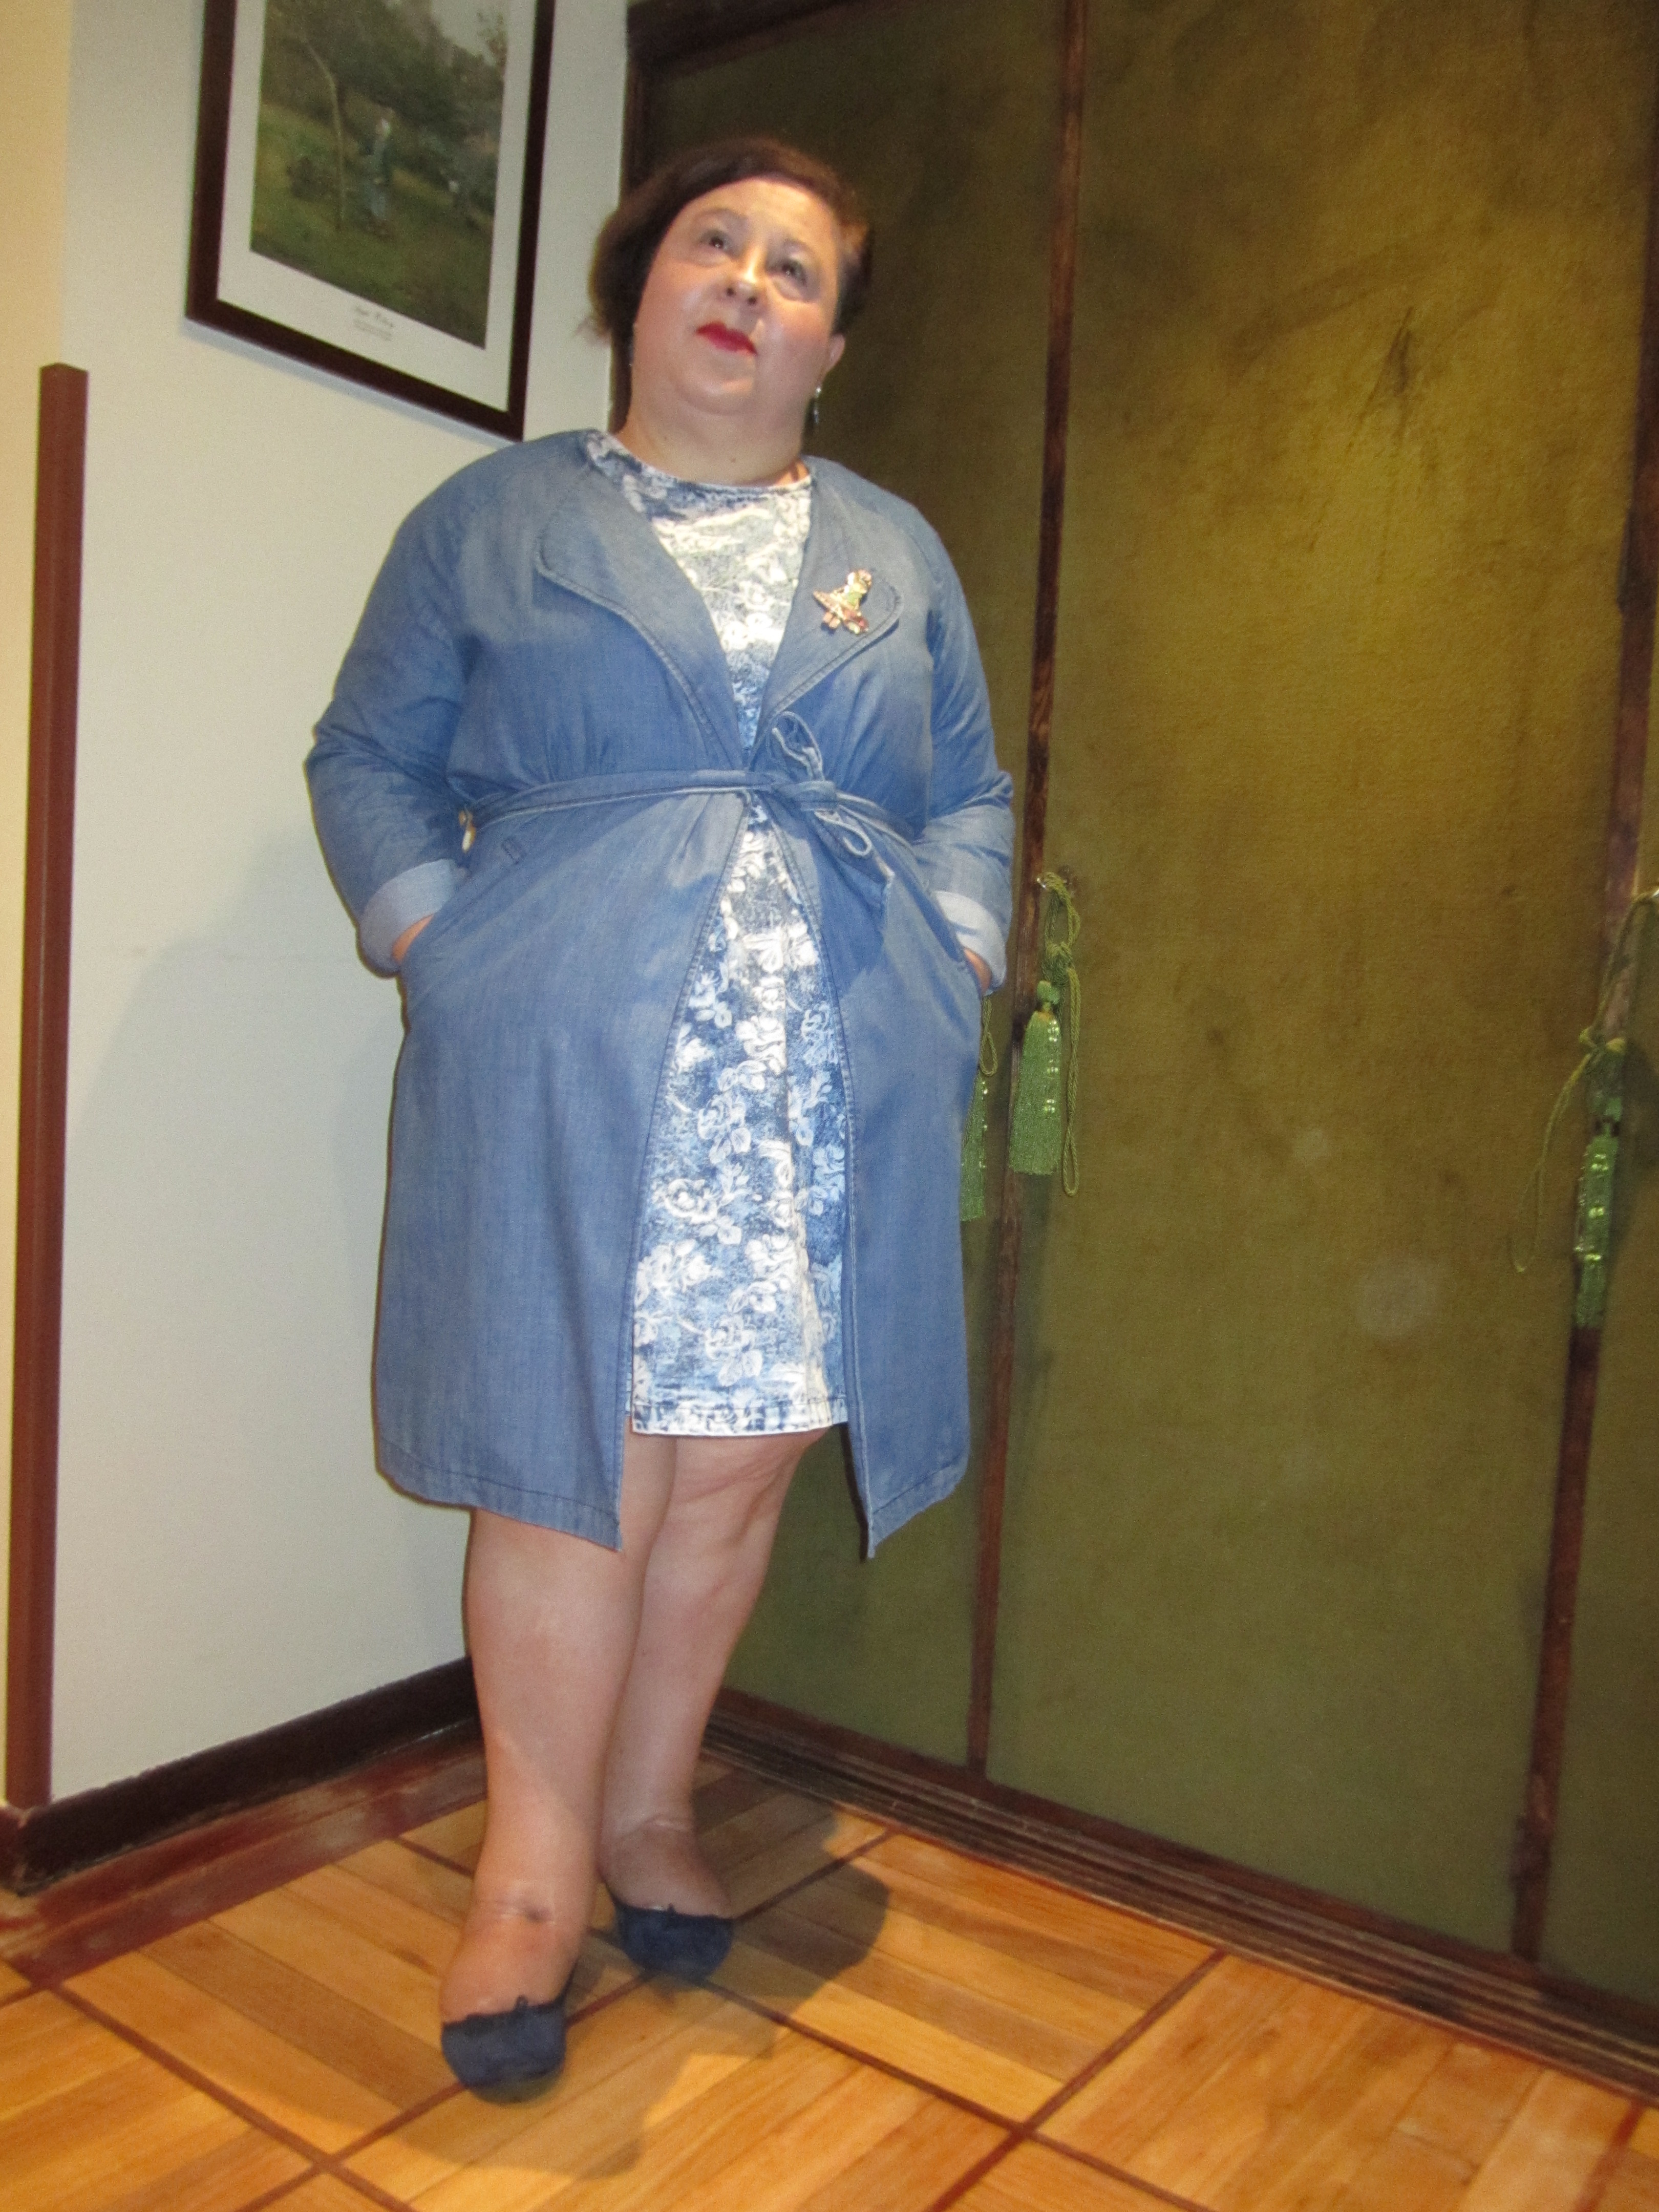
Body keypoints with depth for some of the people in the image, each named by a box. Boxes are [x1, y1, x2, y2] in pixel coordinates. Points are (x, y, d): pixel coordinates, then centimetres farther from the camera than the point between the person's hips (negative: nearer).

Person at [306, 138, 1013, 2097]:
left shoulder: (894, 552, 20)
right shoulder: (494, 518, 12)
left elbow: (971, 795, 19)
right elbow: (368, 760, 11)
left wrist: (954, 966, 3)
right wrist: (441, 951, -4)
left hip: (831, 1094, 3)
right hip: (566, 1078, -2)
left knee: (732, 1465, 6)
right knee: (573, 1474, -2)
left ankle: (650, 1808, 27)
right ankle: (532, 1867, 17)